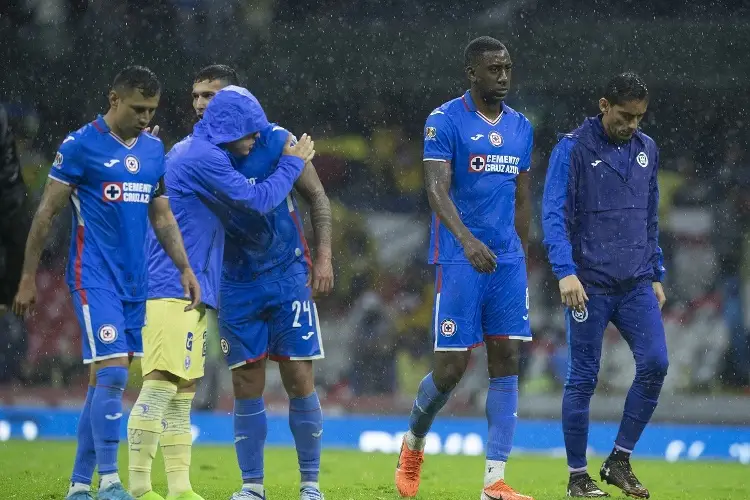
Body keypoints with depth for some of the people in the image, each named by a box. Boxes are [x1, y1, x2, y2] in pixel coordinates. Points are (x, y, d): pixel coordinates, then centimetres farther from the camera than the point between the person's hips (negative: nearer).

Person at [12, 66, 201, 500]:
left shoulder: (154, 149, 11)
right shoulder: (80, 146, -7)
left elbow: (162, 216, 21)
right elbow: (47, 213, -3)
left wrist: (185, 268, 12)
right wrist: (28, 279, -4)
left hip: (135, 282, 6)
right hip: (94, 278, -6)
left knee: (106, 380, 6)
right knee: (112, 373, -16)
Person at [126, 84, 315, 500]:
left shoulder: (188, 151, 18)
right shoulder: (203, 158, -14)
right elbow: (257, 200, -11)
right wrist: (293, 163, 2)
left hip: (192, 290, 11)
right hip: (174, 288, -11)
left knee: (182, 391, 10)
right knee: (161, 384, -14)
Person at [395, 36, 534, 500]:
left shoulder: (520, 127, 13)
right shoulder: (445, 121, -6)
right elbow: (437, 188, -17)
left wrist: (523, 267, 18)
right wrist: (467, 240, -33)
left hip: (508, 260, 5)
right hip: (459, 261, -5)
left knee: (506, 363, -2)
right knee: (451, 368, -6)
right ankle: (414, 442, 24)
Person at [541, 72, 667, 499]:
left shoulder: (647, 150, 12)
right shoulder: (573, 149, -6)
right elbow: (554, 214, -13)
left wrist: (656, 276, 17)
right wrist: (566, 272, -24)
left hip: (637, 284, 5)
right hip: (589, 285, -5)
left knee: (655, 364, -9)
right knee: (583, 379, -2)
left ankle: (619, 460, 5)